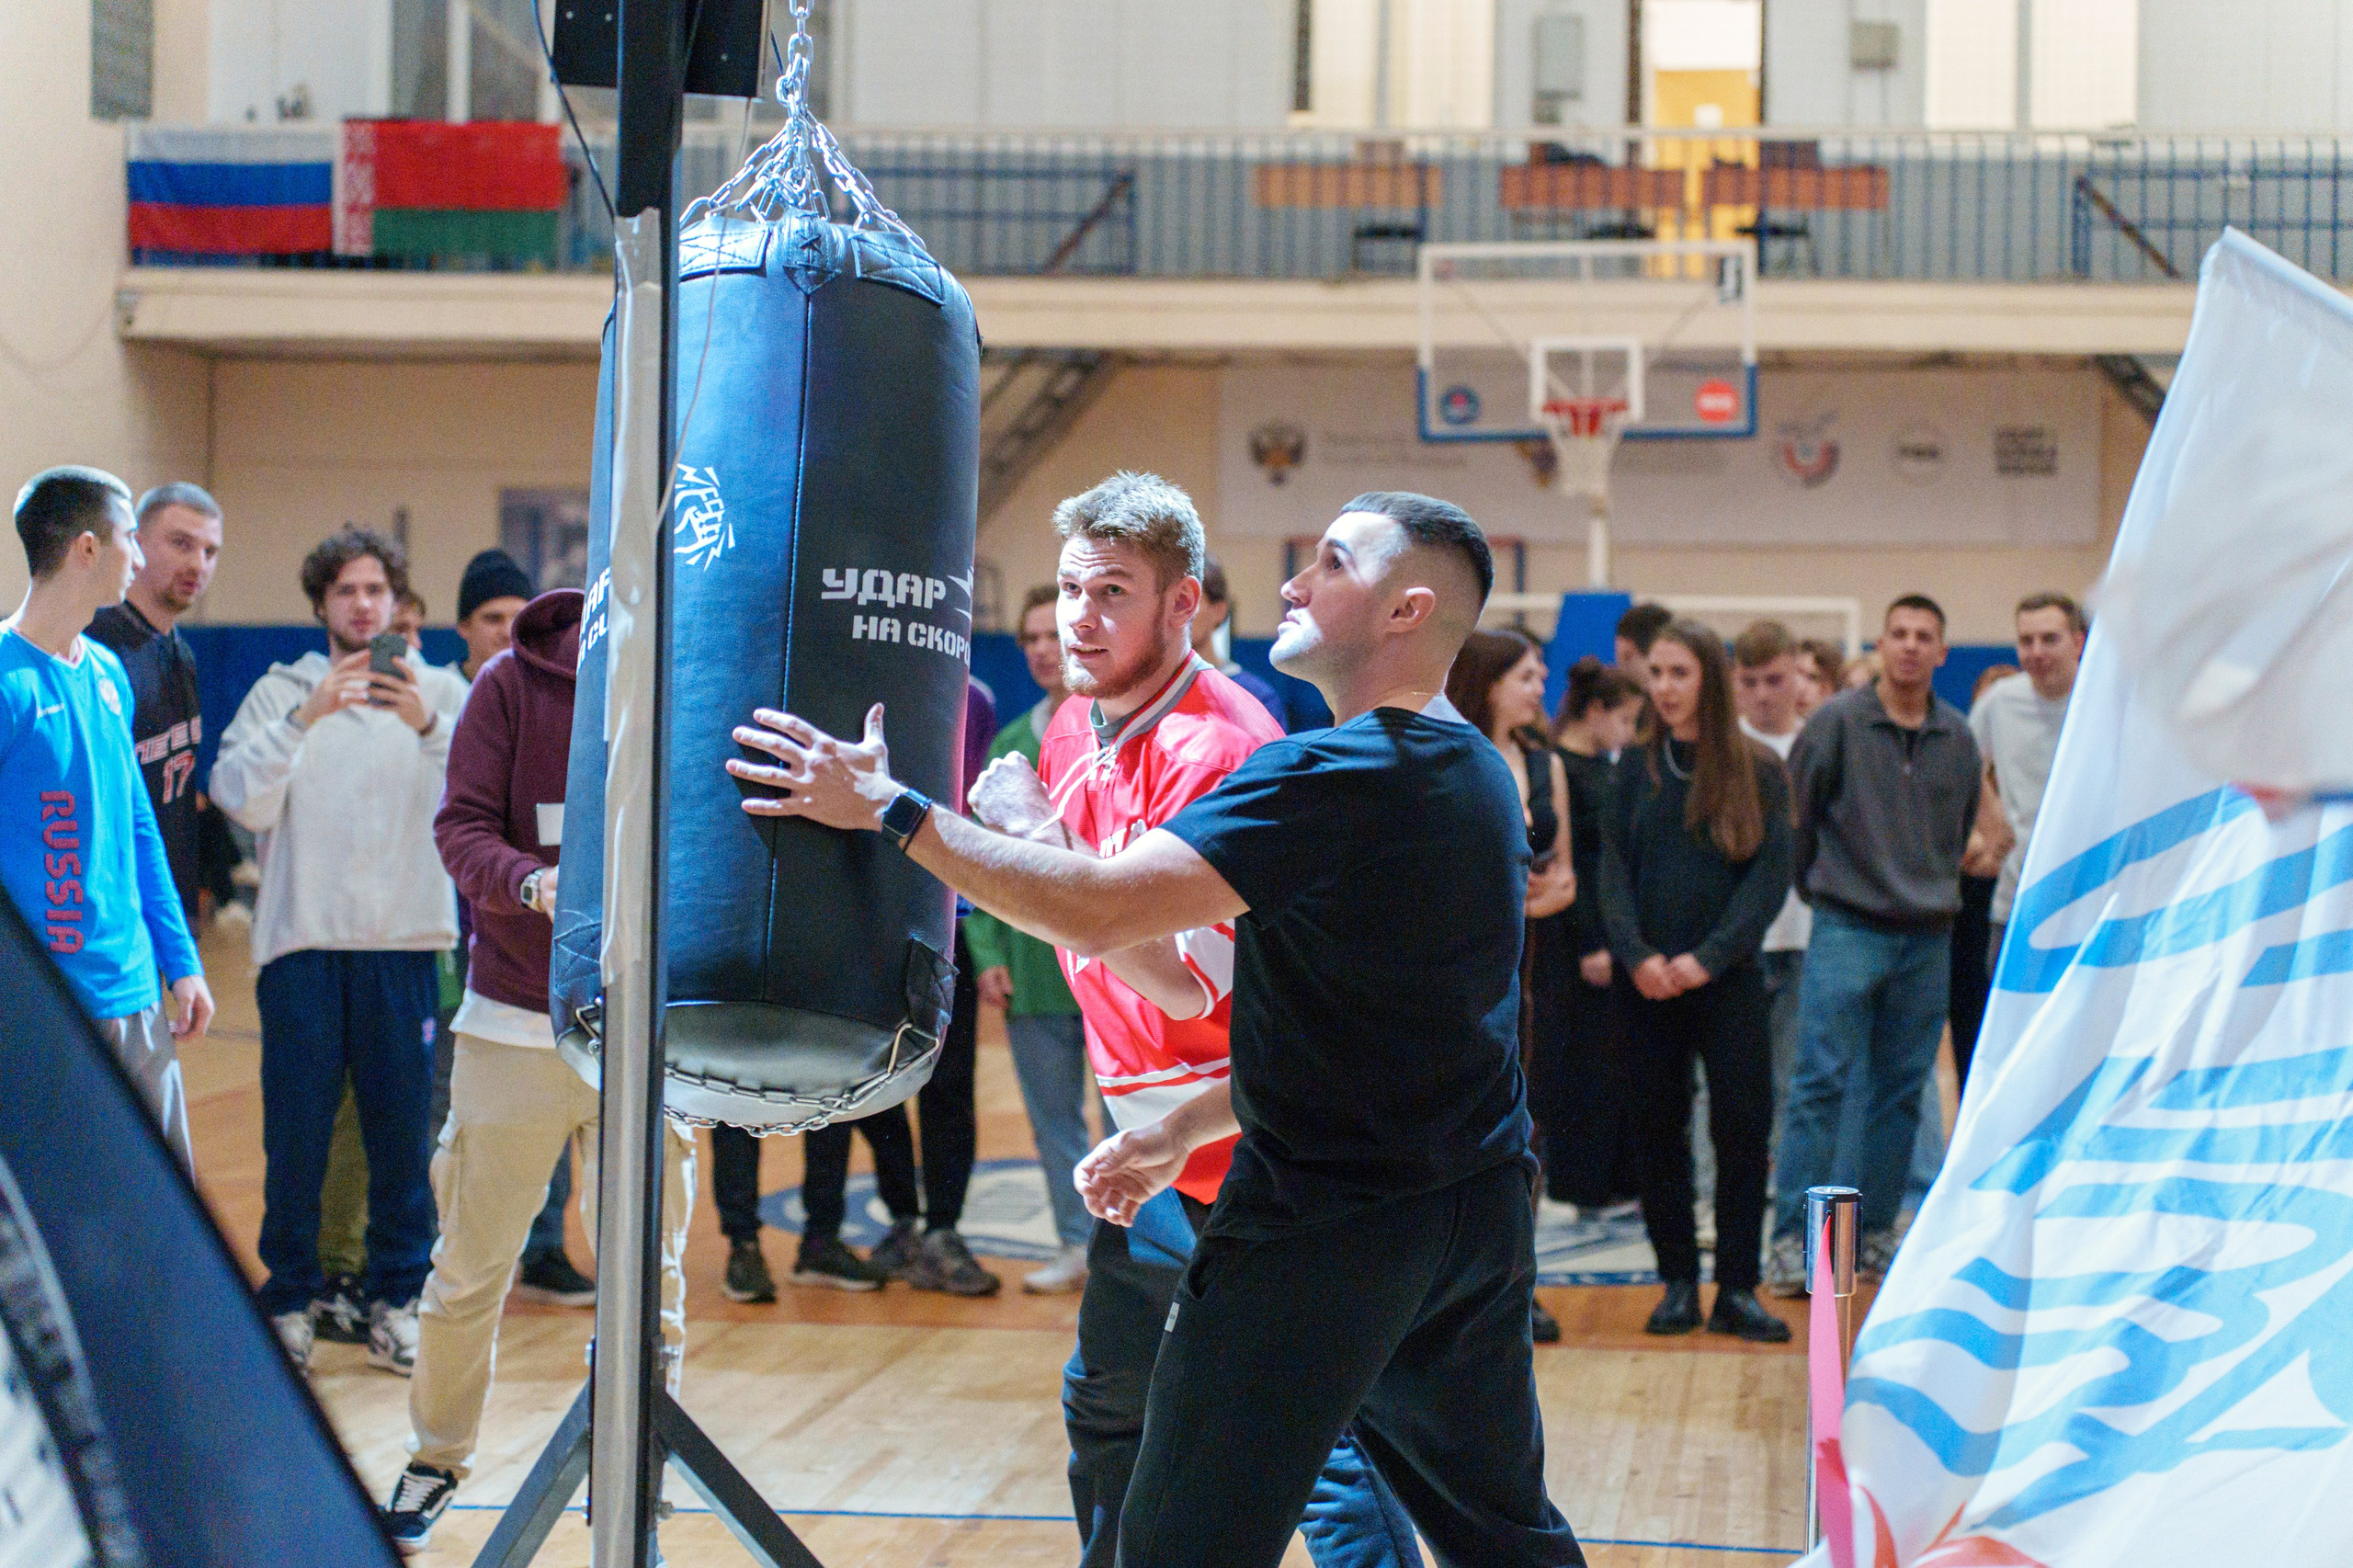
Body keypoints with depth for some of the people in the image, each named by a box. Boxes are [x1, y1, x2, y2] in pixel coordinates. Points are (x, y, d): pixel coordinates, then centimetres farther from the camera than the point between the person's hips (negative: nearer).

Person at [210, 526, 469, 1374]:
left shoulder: (441, 691, 8)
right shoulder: (281, 692, 8)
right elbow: (242, 800, -6)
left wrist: (428, 725, -26)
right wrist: (305, 718, -18)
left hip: (404, 942, 0)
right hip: (302, 942, 0)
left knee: (402, 1129, 3)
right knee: (296, 1130, 2)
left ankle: (397, 1299, 13)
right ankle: (289, 1297, 13)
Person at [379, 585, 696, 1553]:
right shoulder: (515, 683, -2)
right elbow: (462, 825, -5)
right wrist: (533, 882, -25)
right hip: (516, 1026, 0)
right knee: (471, 1264, 9)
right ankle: (437, 1457, 28)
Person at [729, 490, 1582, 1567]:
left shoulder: (1337, 777, -18)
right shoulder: (1476, 776, 12)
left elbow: (1098, 911, -25)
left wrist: (890, 811, -20)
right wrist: (1186, 1129, 19)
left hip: (1331, 1219, -9)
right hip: (1478, 1209, 9)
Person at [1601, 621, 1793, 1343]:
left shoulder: (1757, 771, 0)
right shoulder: (1637, 768, 7)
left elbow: (1771, 875, -5)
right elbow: (1613, 868, 3)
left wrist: (1710, 957, -15)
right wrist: (1635, 954, -13)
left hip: (1728, 980, -2)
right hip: (1648, 983, 2)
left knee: (1742, 1126, -4)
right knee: (1658, 1128, 4)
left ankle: (1737, 1289, 3)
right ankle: (1678, 1282, 12)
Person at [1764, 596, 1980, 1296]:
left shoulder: (1959, 738, 5)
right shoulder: (1836, 723, -6)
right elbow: (1794, 813, 1)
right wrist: (1818, 884, 8)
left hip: (1928, 939, 4)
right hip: (1848, 930, -4)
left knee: (1902, 1092, 9)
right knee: (1820, 1085, -8)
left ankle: (1875, 1232, 18)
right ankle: (1792, 1238, -7)